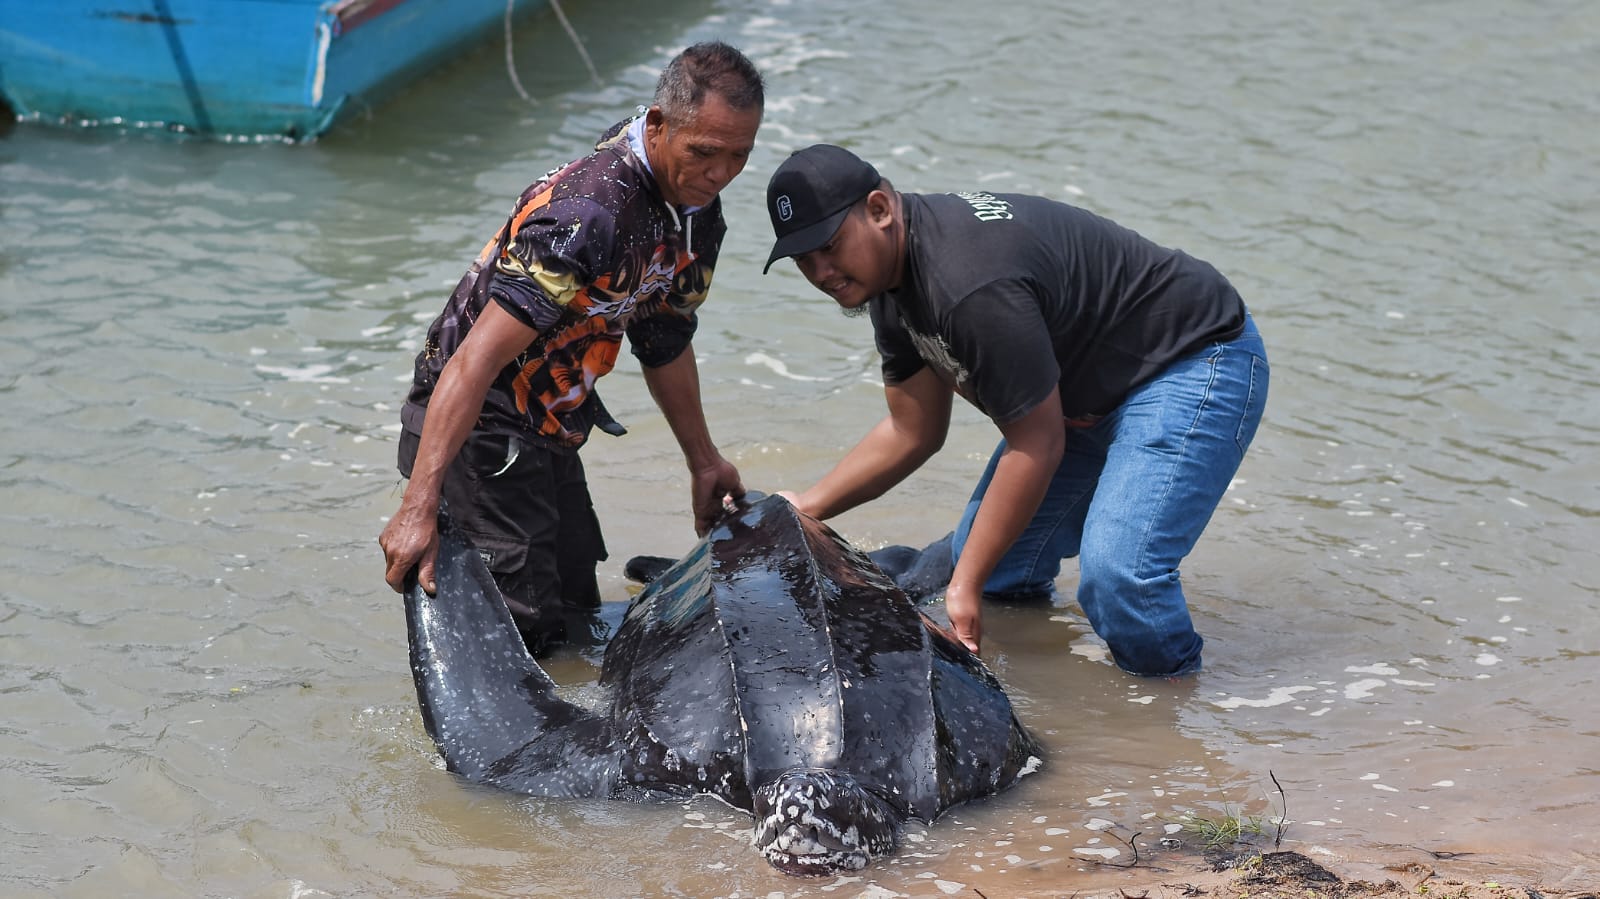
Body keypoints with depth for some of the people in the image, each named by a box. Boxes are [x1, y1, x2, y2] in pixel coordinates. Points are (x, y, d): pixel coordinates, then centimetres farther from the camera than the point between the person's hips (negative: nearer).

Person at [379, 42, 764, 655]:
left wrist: (704, 461, 24)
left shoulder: (696, 204, -1)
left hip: (549, 434, 9)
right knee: (526, 632, -11)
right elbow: (477, 359, -35)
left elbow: (662, 339, 16)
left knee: (578, 625, 15)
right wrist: (418, 508, -41)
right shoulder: (587, 212, -31)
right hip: (478, 427, -9)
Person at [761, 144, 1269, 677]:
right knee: (1001, 576, 7)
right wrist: (804, 508, -1)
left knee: (1115, 576, -25)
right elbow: (912, 432, 8)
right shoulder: (894, 279, -1)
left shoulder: (970, 284, -33)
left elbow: (1037, 447, -27)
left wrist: (965, 586, -25)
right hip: (1090, 391, 11)